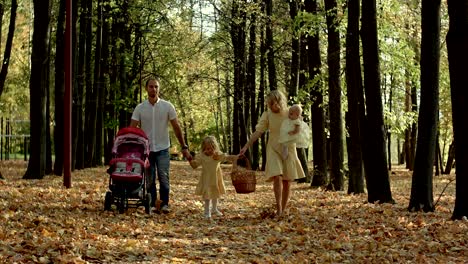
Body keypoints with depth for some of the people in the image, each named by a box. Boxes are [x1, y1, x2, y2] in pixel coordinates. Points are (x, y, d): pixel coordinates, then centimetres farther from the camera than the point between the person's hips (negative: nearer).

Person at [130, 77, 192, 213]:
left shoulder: (167, 106, -2)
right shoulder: (140, 108, -1)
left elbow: (176, 127, 1)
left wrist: (184, 147, -2)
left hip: (162, 149, -1)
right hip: (146, 149, 1)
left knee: (163, 177, -11)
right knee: (149, 180, 4)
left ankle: (164, 204, -3)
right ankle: (152, 205, 12)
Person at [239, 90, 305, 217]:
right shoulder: (267, 115, -3)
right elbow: (258, 132, -7)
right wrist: (246, 146, -16)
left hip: (288, 150, 2)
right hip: (273, 150, -1)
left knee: (287, 181, 3)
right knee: (277, 177, -20)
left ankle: (283, 210, 14)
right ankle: (278, 209, -16)